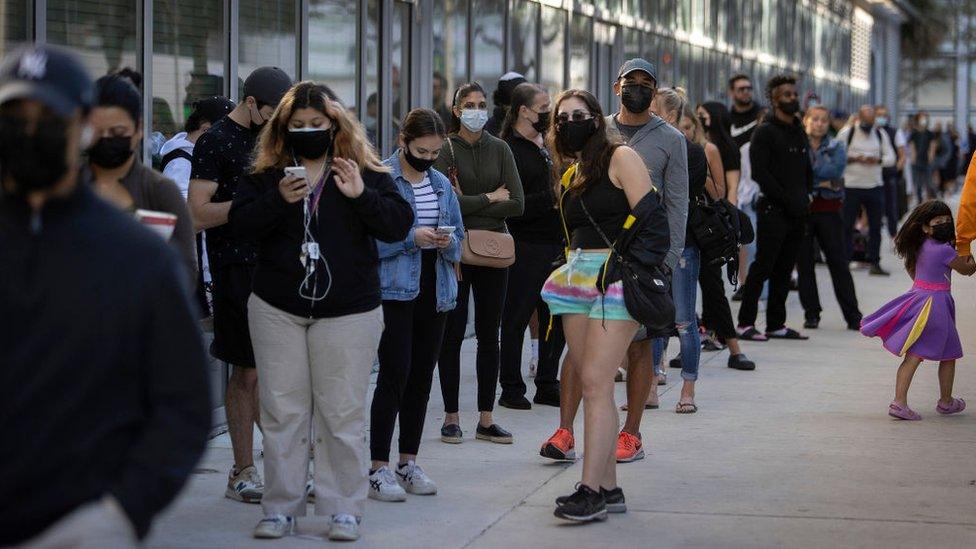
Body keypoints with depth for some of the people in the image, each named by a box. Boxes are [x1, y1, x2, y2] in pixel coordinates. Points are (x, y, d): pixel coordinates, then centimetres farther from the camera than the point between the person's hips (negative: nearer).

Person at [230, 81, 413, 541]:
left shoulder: (366, 172, 2)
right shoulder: (266, 173, 5)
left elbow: (398, 225, -4)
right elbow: (241, 223, -3)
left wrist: (361, 195, -18)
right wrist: (278, 199, -19)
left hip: (348, 313, -2)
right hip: (277, 309, 2)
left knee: (342, 413, 0)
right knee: (281, 410, 5)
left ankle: (344, 509, 9)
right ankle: (281, 507, 13)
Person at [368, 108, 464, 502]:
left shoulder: (442, 184, 13)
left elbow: (458, 241, 17)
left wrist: (447, 241, -5)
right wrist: (413, 237, -21)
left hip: (434, 292, 7)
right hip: (394, 291, -6)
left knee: (422, 377, 9)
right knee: (395, 374, -10)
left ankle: (408, 463, 19)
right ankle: (379, 468, -5)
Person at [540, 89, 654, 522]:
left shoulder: (620, 157, -4)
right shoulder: (572, 175, 19)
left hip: (618, 274, -8)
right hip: (578, 274, 8)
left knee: (595, 382, -14)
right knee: (591, 385, 6)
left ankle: (591, 490, -15)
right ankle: (608, 488, 10)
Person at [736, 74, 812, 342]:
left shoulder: (800, 132, 18)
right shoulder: (765, 132, -6)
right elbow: (760, 174, -14)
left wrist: (804, 198, 8)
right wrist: (788, 200, -16)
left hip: (797, 213, 7)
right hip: (773, 210, -7)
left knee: (784, 270, 9)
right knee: (763, 267, -7)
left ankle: (776, 324, 13)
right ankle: (745, 323, -3)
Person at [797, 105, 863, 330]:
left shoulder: (836, 146, 10)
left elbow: (836, 170, -9)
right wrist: (823, 182, -12)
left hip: (828, 209, 1)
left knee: (838, 262, 0)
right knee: (804, 263, 3)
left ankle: (853, 316, 2)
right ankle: (811, 314, 12)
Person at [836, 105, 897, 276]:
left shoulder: (881, 134, 8)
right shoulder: (847, 133, -3)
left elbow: (891, 158, 7)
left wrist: (877, 160, -13)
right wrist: (855, 159, -18)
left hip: (875, 187, 3)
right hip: (851, 186, -3)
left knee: (875, 226, 5)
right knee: (847, 225, 0)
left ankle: (874, 263, 12)